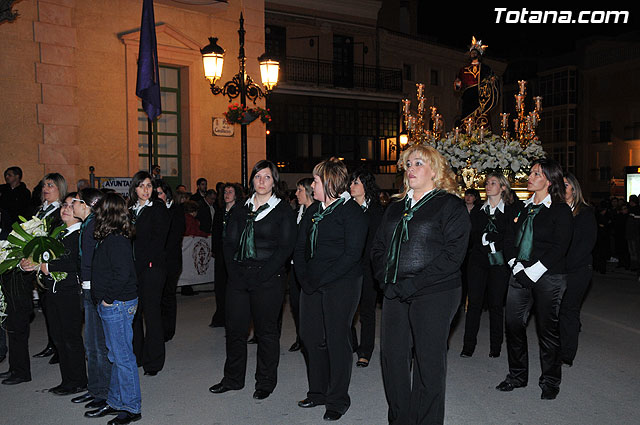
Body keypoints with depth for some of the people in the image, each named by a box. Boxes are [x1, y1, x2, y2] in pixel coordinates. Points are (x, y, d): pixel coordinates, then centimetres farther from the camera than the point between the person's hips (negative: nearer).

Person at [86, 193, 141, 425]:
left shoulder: (115, 240, -19)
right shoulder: (114, 237, 10)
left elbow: (123, 273, -26)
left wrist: (108, 298, -16)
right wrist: (105, 299, 13)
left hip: (117, 305, -10)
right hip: (111, 306, 10)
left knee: (123, 357, 1)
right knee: (116, 357, 18)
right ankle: (115, 402, 31)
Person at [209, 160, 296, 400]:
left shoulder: (283, 210, -2)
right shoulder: (242, 209, 12)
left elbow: (285, 248, -8)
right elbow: (229, 242, 10)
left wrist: (262, 275, -15)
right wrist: (233, 270, -4)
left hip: (267, 279, -4)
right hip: (239, 278, 5)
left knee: (266, 331, 5)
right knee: (235, 328, 10)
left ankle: (266, 382, 21)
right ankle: (233, 378, 28)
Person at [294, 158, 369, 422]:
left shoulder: (352, 212, -9)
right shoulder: (313, 211, 13)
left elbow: (352, 254, -16)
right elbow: (300, 247, 12)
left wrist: (320, 280, -18)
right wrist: (304, 278, -4)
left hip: (341, 285, -7)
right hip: (312, 285, 7)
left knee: (337, 339, 1)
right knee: (310, 336, 11)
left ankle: (338, 401, 16)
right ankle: (318, 392, 29)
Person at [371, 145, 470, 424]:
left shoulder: (451, 205, -4)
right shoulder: (396, 208, 16)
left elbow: (453, 254, -13)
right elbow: (378, 247, 17)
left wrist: (414, 283, -17)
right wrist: (385, 278, 0)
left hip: (434, 294, -6)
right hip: (395, 294, 6)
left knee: (428, 360, 2)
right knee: (391, 355, 8)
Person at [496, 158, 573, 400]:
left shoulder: (561, 210, -4)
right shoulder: (523, 208, 13)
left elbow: (559, 247, -12)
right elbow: (509, 239, 11)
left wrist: (533, 272, -15)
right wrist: (516, 266, -5)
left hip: (548, 276, -5)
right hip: (520, 275, 5)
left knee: (547, 329, 4)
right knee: (513, 324, 6)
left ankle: (550, 381, 21)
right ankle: (517, 375, 22)